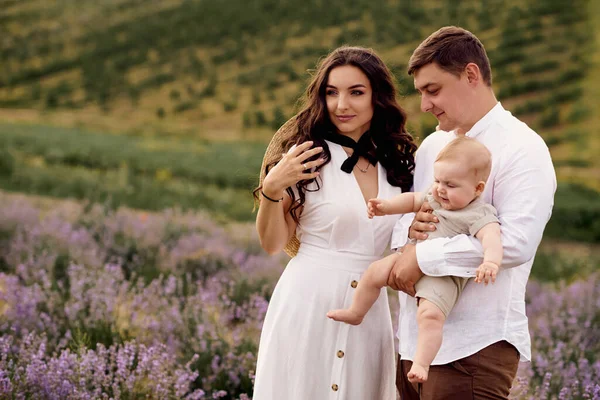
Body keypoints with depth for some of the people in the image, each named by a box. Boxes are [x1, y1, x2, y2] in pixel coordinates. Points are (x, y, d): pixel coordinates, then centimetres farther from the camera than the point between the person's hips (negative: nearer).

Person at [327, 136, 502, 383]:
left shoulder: (479, 215, -20)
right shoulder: (435, 197, 4)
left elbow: (491, 237, -37)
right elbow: (413, 200, 22)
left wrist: (491, 261, -57)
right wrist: (386, 207, 8)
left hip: (443, 276, -8)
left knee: (430, 314, -29)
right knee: (375, 271, 8)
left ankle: (421, 364, -28)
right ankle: (355, 314, 30)